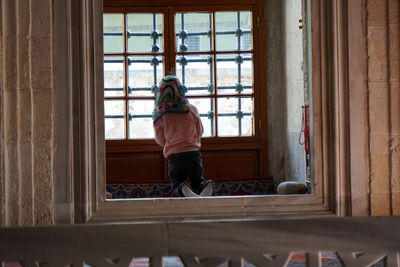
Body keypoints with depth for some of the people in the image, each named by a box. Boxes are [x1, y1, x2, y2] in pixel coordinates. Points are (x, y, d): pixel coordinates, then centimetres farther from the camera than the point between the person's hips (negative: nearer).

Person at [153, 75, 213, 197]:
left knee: (176, 186, 11)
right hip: (193, 152, 1)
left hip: (173, 154, -1)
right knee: (198, 180, 15)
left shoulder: (160, 117, -7)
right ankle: (205, 185, -21)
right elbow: (200, 131, 8)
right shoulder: (192, 110, -4)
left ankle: (183, 190, -26)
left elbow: (160, 141, 3)